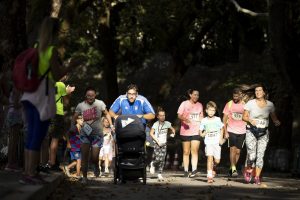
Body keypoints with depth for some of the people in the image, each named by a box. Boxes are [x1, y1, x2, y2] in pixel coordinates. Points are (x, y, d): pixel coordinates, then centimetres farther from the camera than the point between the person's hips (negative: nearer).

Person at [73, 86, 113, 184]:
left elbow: (107, 114, 7)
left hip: (97, 134, -1)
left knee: (94, 157, -3)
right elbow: (74, 118, 3)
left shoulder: (100, 104, -5)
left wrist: (111, 125, -1)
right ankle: (84, 177, 8)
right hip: (85, 134, 1)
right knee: (84, 156, -3)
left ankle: (96, 166, 32)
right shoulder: (80, 106, -3)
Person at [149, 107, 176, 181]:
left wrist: (173, 133, -3)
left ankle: (160, 174, 7)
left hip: (164, 144, 3)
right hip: (157, 144, -3)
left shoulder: (167, 124, 3)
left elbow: (172, 129, 19)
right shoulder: (156, 124, -9)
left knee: (162, 160, -1)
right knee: (158, 159, -12)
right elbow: (151, 133, -8)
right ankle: (152, 164, 22)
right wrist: (157, 141, -13)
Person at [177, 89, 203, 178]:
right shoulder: (184, 104, 2)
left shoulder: (200, 105, 13)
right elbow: (179, 115, -5)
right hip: (185, 131, -2)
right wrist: (184, 119, -25)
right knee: (186, 152, 3)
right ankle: (186, 171, 8)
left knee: (194, 151, -11)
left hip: (196, 131, 2)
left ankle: (194, 170, -17)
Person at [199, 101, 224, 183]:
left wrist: (221, 139, 2)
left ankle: (213, 167, 35)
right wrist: (204, 133, -11)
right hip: (208, 142, -1)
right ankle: (209, 176, -17)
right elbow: (201, 132, 11)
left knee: (217, 160, 0)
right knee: (210, 157, -17)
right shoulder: (204, 121, 3)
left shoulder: (218, 119, 5)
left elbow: (221, 129, 15)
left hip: (217, 142, 2)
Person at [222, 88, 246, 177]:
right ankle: (233, 169, -16)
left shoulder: (245, 105, 3)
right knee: (233, 149, -14)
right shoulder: (229, 104, 0)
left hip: (242, 132, 2)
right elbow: (224, 119, 1)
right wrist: (225, 132, -6)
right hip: (231, 131, -2)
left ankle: (231, 168, 16)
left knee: (238, 151, 4)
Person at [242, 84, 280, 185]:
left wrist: (277, 121, -9)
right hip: (251, 131, -2)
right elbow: (244, 116, 2)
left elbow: (273, 117, 13)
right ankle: (248, 170, 17)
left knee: (260, 155, -2)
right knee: (251, 155, -12)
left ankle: (257, 177, 8)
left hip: (264, 133, 2)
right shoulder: (250, 103, -4)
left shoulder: (270, 104, 2)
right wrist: (250, 120, -19)